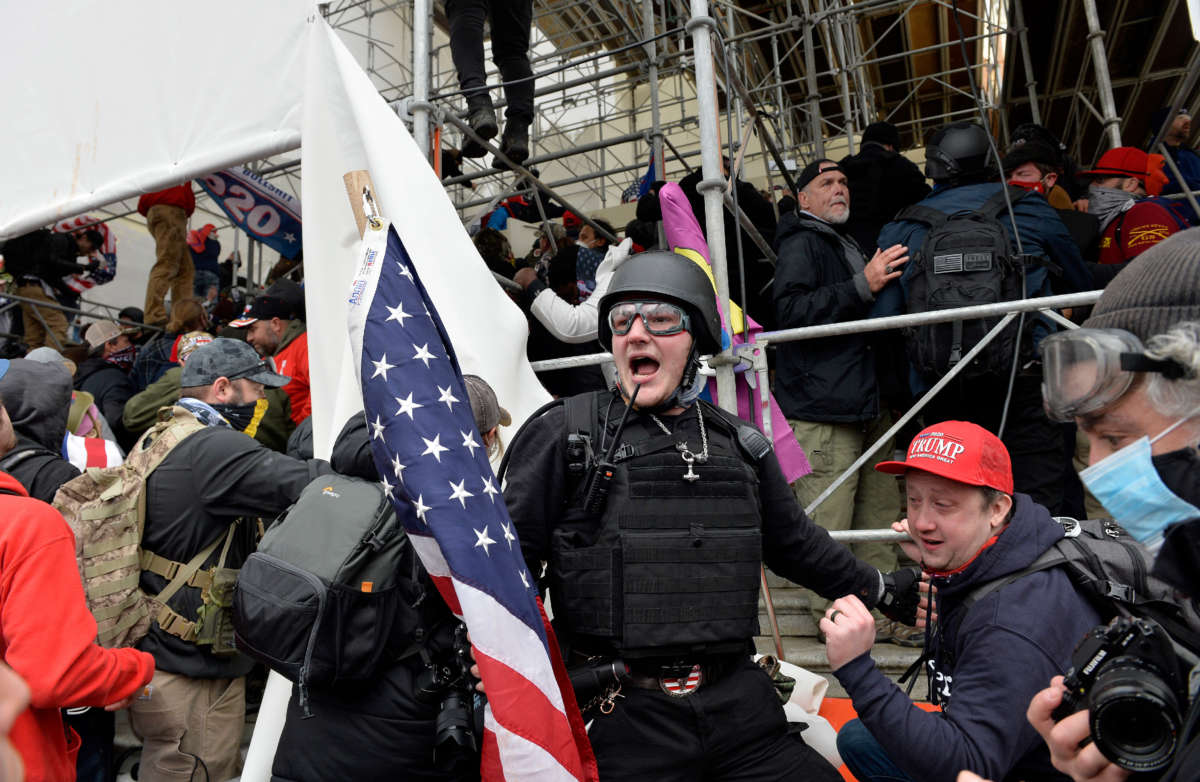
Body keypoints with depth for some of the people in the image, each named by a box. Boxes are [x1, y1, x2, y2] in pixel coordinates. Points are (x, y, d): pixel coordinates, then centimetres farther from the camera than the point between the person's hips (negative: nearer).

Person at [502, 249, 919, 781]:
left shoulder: (738, 444, 8)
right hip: (623, 718, -3)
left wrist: (886, 591, 30)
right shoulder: (563, 436, -5)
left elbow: (795, 544, 22)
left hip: (739, 703, 4)